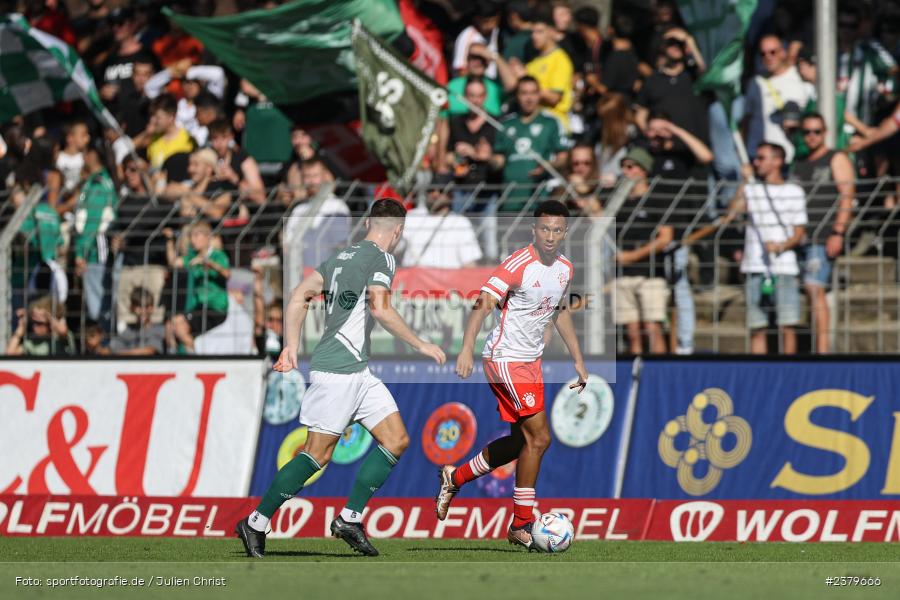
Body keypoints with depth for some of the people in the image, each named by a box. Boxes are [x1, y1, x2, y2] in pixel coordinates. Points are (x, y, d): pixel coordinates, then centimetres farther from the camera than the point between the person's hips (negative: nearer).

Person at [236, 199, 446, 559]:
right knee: (317, 454, -7)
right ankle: (255, 524, -1)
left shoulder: (342, 256, 16)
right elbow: (380, 310, -22)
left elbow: (299, 296, 14)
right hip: (337, 370, -10)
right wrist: (420, 345, -13)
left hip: (358, 372, 10)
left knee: (396, 440, 5)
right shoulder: (381, 258, -9)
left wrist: (291, 348, 15)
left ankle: (350, 519, 5)